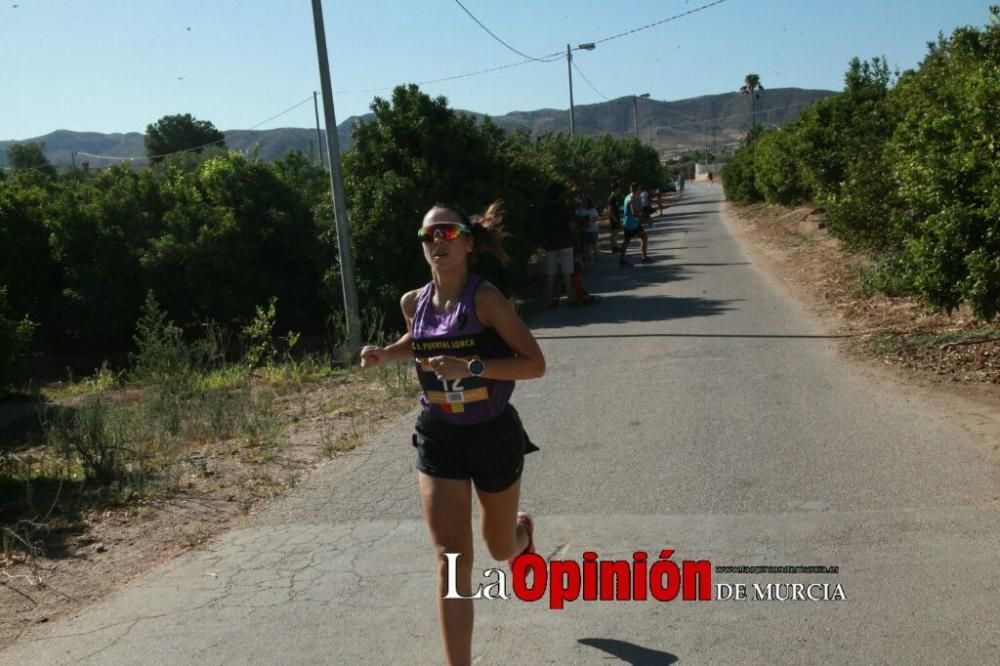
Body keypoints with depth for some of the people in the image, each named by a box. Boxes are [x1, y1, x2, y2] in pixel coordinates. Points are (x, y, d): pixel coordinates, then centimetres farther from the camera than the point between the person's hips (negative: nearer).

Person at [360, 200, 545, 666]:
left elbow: (535, 364, -21)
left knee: (500, 547, 20)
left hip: (494, 436, -3)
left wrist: (470, 367, -33)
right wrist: (385, 355, 0)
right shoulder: (414, 302, -3)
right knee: (451, 559, -6)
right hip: (438, 439, 3)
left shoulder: (485, 297, -20)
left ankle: (523, 531, 59)